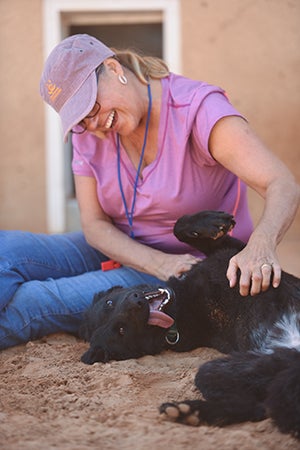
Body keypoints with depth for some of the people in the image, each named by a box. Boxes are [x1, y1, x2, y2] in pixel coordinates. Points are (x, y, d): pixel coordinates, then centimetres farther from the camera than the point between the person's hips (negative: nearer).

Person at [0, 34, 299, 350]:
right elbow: (94, 224, -5)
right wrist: (160, 264, -24)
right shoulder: (87, 131, -3)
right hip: (117, 251, 6)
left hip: (192, 263, -6)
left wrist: (260, 244, -51)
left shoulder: (197, 108, -21)